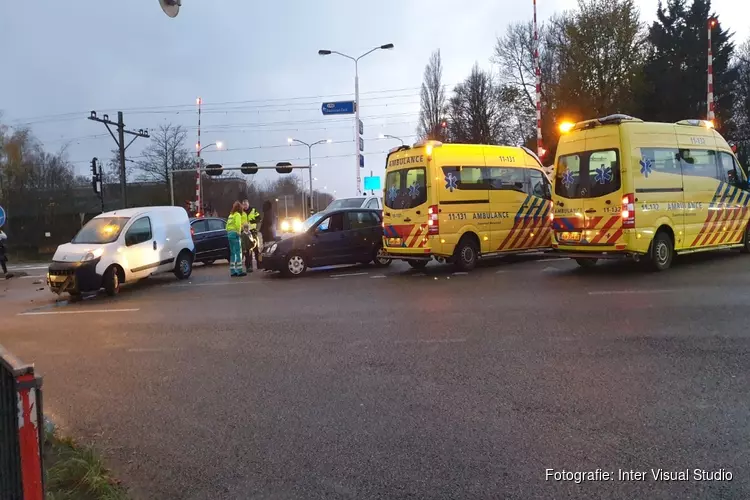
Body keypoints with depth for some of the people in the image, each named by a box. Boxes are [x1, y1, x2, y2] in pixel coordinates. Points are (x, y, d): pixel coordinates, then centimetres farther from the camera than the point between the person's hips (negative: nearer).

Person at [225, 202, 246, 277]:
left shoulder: (230, 215, 20)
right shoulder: (237, 215, -5)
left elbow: (227, 226, 19)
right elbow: (238, 224, -19)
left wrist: (229, 232, 16)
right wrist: (238, 232, -9)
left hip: (229, 233, 9)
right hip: (235, 234, -9)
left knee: (232, 253, 10)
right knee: (238, 252, -8)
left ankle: (232, 271, 11)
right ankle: (239, 271, -12)